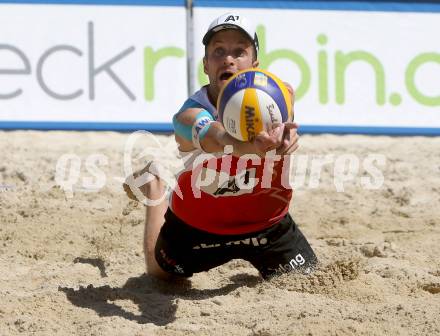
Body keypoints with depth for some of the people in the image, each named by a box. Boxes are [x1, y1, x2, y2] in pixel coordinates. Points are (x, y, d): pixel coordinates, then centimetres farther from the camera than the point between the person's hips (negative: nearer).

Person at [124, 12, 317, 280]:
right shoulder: (189, 116, -32)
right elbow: (221, 138, -55)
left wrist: (284, 134, -75)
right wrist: (253, 145, -81)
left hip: (268, 223, 1)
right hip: (196, 225, -1)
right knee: (159, 274, 24)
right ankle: (154, 186, 48)